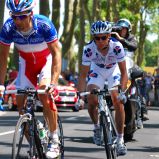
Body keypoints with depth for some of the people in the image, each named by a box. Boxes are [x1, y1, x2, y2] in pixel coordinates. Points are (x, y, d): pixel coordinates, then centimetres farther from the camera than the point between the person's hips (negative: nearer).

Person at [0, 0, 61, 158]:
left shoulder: (44, 25, -35)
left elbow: (56, 53, -32)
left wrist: (53, 83, -41)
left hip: (47, 59, -4)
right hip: (26, 62, 4)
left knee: (44, 93, -27)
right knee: (21, 101, -6)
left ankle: (54, 140, -15)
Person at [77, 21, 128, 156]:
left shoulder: (117, 46, -34)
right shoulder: (89, 49, -31)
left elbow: (123, 72, -29)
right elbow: (83, 75, -25)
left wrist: (122, 92, -41)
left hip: (113, 70, -1)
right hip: (97, 70, 1)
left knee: (118, 101, -18)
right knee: (92, 100, -19)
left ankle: (120, 140, -11)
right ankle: (96, 127, 10)